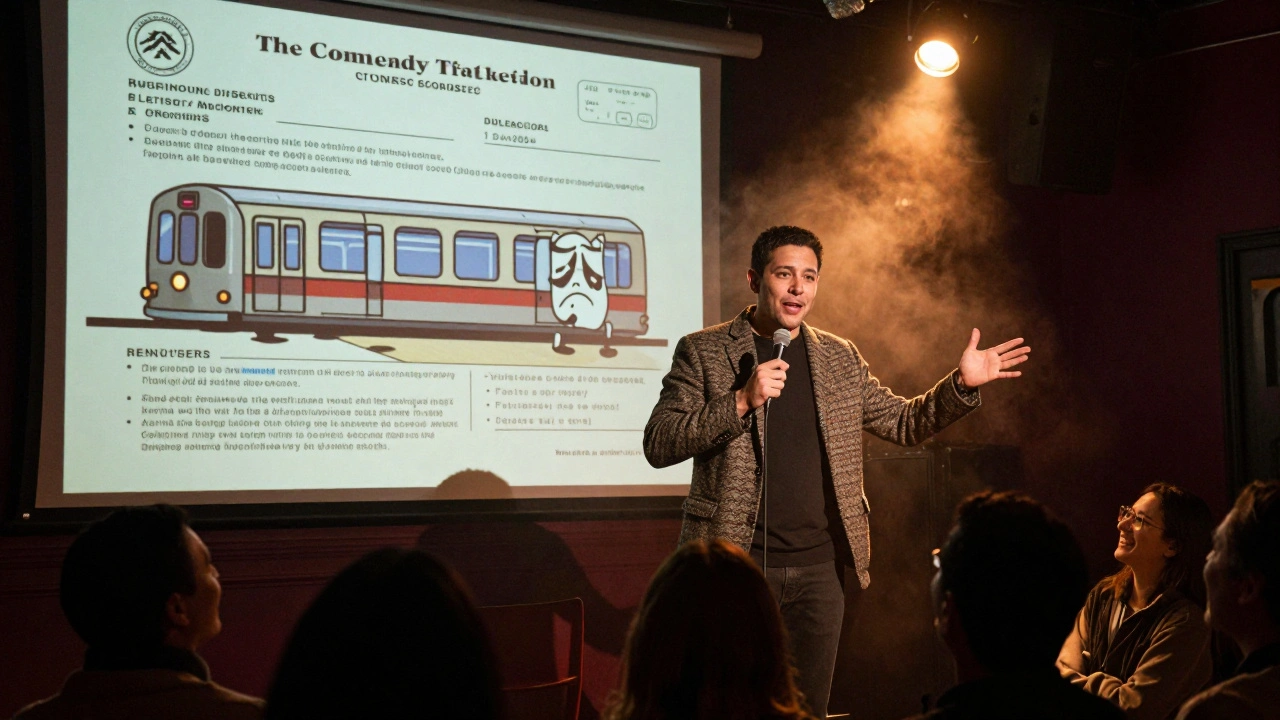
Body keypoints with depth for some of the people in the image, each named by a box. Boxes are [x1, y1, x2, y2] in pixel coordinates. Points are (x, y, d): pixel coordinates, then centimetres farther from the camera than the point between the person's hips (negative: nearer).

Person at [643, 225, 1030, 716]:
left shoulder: (840, 358, 12)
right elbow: (658, 445, -9)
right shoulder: (702, 352, -1)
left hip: (820, 566, 4)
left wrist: (961, 384, 1)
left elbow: (904, 423, 17)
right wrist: (741, 402, -20)